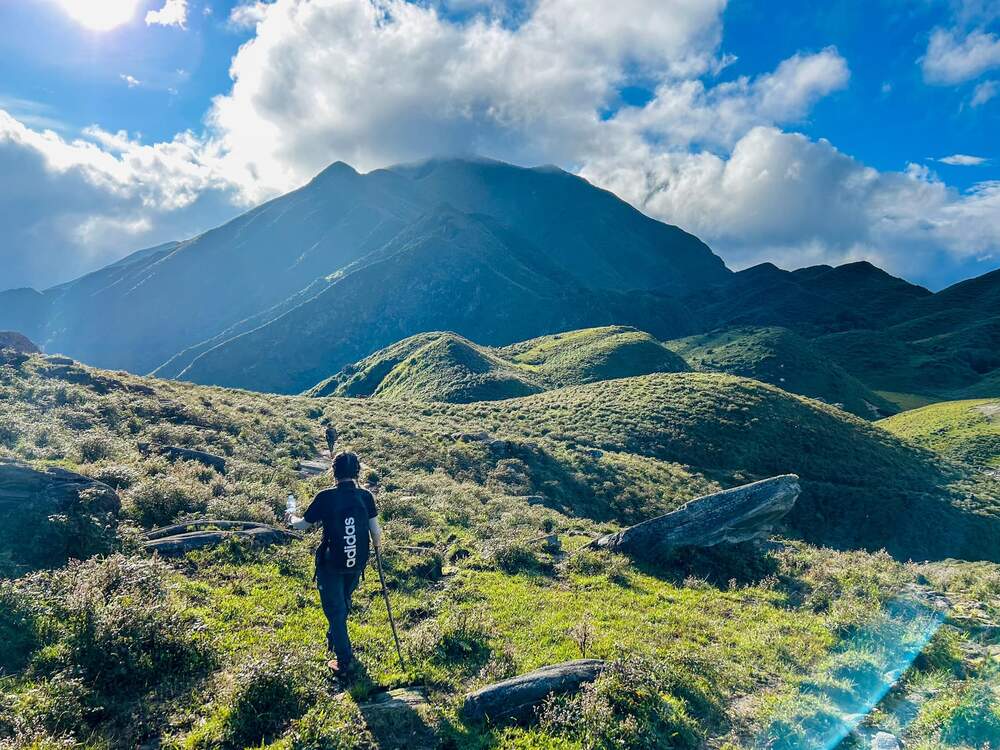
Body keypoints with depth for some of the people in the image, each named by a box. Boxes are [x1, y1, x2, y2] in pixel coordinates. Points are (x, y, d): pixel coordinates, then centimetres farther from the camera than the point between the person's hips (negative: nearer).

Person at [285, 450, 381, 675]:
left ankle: (344, 660, 17)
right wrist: (377, 546, 17)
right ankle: (335, 639, 49)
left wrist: (291, 518, 20)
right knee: (344, 602, 27)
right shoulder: (366, 496, -9)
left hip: (331, 564, -4)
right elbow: (375, 532, -6)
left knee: (335, 609, 11)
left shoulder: (325, 497, -17)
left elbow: (303, 524, -3)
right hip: (357, 563, 4)